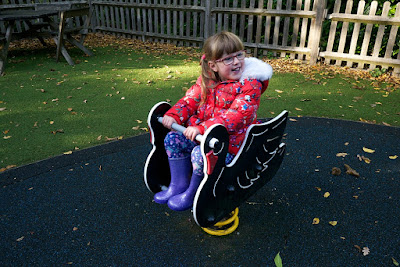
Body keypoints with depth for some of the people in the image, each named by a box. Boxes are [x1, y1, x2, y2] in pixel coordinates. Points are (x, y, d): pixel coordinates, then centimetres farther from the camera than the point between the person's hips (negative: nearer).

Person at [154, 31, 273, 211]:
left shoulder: (251, 84, -18)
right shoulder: (207, 80, 3)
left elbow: (235, 115, -28)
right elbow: (191, 99, 6)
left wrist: (202, 128, -36)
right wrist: (174, 115, -15)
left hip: (231, 143, -7)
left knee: (200, 154, -30)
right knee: (173, 139, -1)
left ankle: (192, 194, 0)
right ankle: (178, 184, 12)